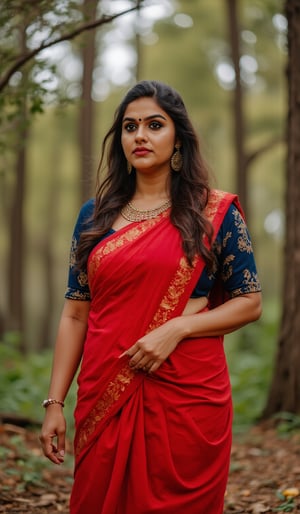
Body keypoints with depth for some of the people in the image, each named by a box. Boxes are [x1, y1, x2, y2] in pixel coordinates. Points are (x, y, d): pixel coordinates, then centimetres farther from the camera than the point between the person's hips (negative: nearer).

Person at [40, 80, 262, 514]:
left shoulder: (215, 213, 1)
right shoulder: (95, 216, 9)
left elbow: (250, 303, 0)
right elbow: (75, 315, 8)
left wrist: (176, 328, -15)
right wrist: (54, 402, 2)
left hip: (188, 395, -2)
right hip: (104, 397, 3)